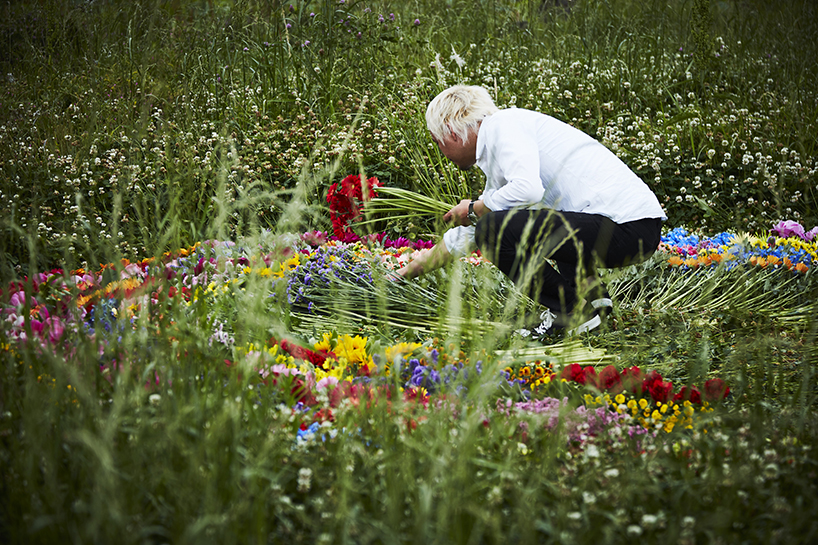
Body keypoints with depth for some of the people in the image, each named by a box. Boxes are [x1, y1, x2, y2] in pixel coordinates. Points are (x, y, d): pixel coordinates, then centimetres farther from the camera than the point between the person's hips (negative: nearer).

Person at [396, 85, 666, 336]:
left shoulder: (504, 124, -7)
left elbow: (528, 189, -26)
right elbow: (466, 233, 34)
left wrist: (473, 209, -7)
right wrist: (410, 271, 41)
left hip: (627, 225, -10)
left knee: (495, 230, -16)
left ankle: (574, 311, -4)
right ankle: (588, 289, 14)